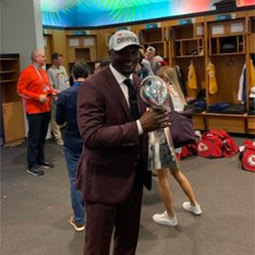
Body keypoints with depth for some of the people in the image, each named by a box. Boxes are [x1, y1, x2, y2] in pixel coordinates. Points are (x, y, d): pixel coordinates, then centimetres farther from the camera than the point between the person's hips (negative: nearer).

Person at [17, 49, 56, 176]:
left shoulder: (44, 72, 13)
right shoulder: (26, 72, -10)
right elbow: (20, 90, -13)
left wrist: (53, 91, 2)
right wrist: (38, 97, -20)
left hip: (46, 109, 8)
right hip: (34, 110, -7)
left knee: (42, 137, 14)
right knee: (34, 138, -3)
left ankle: (41, 160, 25)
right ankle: (32, 165, 4)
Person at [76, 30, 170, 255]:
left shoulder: (138, 83, 7)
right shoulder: (93, 86, -18)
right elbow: (91, 136, -28)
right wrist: (139, 126, -32)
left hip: (135, 176, 7)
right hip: (104, 179, -7)